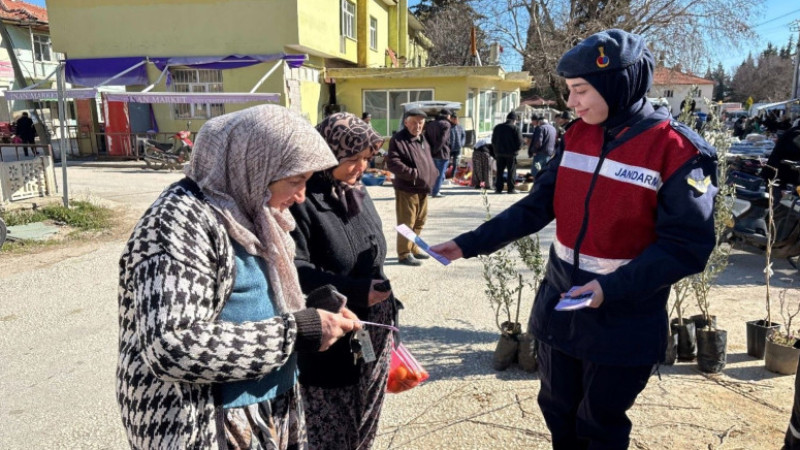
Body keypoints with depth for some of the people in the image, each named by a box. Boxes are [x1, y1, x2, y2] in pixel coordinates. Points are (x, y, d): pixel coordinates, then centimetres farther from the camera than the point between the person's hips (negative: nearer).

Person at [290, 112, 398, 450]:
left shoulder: (359, 194, 6)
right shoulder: (302, 199, -19)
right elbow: (294, 270, -25)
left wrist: (386, 306, 17)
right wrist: (355, 290, -29)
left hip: (372, 333, 7)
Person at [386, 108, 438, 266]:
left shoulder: (422, 139, 16)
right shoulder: (398, 140, -13)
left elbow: (428, 161, 26)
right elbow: (392, 163, -22)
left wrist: (432, 177, 10)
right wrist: (414, 174, -25)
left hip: (422, 189, 9)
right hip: (406, 189, -9)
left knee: (419, 221, 18)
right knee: (406, 223, -2)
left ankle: (413, 248, 33)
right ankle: (404, 254, 9)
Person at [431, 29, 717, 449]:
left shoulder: (678, 151, -16)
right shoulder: (577, 135, 1)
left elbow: (686, 246, -17)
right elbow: (537, 206, 3)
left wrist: (612, 289, -28)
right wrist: (469, 244, -4)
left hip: (622, 323, -5)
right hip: (558, 307, 5)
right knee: (557, 413, 21)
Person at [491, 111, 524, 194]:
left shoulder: (497, 127, 8)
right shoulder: (516, 128, -7)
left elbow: (493, 141, 12)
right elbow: (520, 142, -9)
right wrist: (516, 149, 8)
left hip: (499, 153, 4)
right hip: (511, 153, -4)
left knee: (500, 171, 9)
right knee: (511, 171, 4)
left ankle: (498, 188, 8)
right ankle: (511, 189, 4)